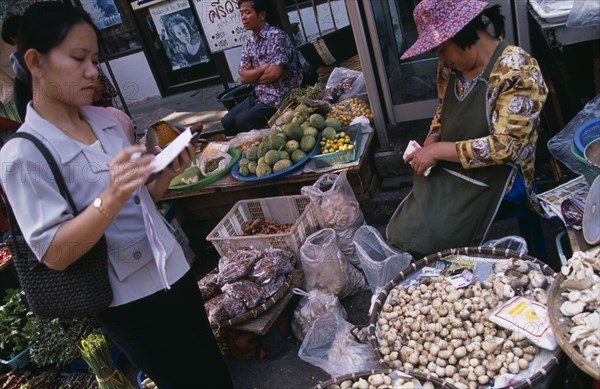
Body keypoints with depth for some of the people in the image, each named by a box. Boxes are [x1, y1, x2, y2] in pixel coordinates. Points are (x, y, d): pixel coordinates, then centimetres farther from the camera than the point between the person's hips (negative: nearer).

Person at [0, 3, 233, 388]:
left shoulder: (107, 120, 2)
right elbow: (53, 253, -20)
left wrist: (166, 173, -10)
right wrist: (110, 199, -34)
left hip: (174, 271, 6)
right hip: (129, 303, -6)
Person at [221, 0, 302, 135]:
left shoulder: (276, 36, -13)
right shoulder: (248, 44, 10)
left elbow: (274, 73, -22)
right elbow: (243, 78, 2)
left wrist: (252, 76, -4)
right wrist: (264, 67, -13)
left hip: (280, 97, -7)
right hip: (259, 96, 8)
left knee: (243, 121, -20)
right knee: (227, 121, 0)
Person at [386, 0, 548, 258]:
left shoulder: (518, 71, -19)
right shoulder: (451, 64, 3)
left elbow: (505, 146, -23)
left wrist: (439, 150, -20)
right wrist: (429, 144, 0)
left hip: (488, 177, -6)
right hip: (443, 170, 7)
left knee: (428, 244, -14)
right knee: (400, 234, -5)